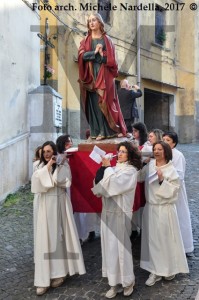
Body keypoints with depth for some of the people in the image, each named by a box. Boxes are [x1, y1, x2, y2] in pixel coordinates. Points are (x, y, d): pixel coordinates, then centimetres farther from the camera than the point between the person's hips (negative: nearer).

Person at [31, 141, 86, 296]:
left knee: (58, 235, 4)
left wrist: (59, 165, -13)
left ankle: (59, 271, 19)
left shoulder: (63, 165, -2)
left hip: (58, 203, -2)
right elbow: (37, 180, -11)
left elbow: (61, 181, -15)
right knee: (44, 238, 2)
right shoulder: (40, 166, 7)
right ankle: (43, 278, 8)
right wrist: (48, 166, -16)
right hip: (43, 205, 2)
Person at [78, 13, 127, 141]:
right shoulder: (85, 41, 15)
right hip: (91, 76, 1)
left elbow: (111, 58, 0)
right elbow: (82, 55, -2)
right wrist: (95, 52, -10)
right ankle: (99, 131, -3)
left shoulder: (107, 40, 12)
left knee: (107, 102, -5)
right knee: (95, 103, -4)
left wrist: (102, 54, -12)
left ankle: (116, 129, 1)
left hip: (105, 75, -1)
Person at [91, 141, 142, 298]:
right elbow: (102, 184, 6)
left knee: (121, 246, 2)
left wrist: (107, 167, -9)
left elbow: (114, 184, -20)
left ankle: (128, 281, 22)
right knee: (110, 246, 10)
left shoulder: (131, 170, -7)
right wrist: (104, 168, -7)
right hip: (108, 211, 7)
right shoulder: (115, 168, 13)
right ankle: (115, 282, 22)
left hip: (120, 213, -7)